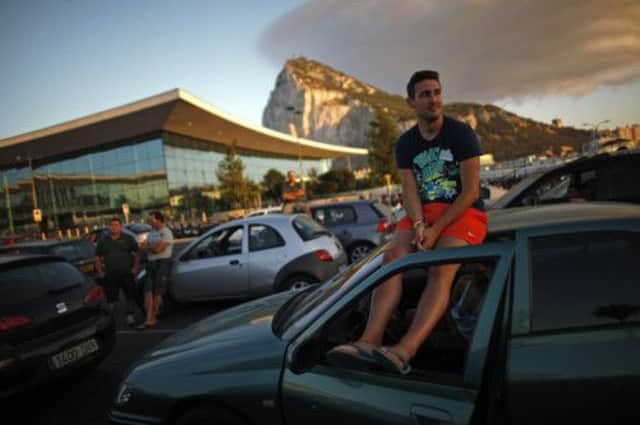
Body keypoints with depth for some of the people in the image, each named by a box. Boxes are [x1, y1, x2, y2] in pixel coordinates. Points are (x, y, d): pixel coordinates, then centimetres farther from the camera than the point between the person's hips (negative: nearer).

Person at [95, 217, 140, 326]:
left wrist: (136, 267, -1)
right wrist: (100, 271, 7)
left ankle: (130, 315, 16)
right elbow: (97, 257, 15)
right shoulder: (103, 241, 8)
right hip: (110, 275, 1)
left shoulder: (128, 238, 1)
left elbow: (137, 253, 4)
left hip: (126, 273, -1)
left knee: (130, 295, 3)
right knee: (111, 297, 5)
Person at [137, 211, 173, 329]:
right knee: (148, 291, -2)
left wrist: (149, 247, 1)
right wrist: (154, 247, -8)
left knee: (157, 292, 0)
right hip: (151, 263, 7)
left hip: (162, 263, -7)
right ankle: (149, 319, -2)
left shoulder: (166, 233, -9)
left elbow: (158, 249, -17)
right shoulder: (152, 233, 16)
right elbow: (143, 248, 10)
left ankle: (153, 317, 15)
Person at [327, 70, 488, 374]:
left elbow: (471, 192, -9)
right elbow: (409, 192, 0)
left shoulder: (461, 133, -2)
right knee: (393, 257, -25)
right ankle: (369, 340, -38)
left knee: (441, 270, -31)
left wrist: (435, 229, -18)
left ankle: (405, 350, -48)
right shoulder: (405, 144, 10)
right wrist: (419, 225, -21)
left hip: (463, 212, -3)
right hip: (423, 214, 4)